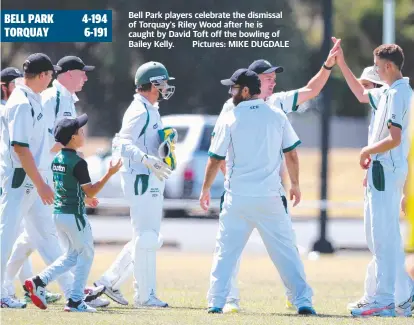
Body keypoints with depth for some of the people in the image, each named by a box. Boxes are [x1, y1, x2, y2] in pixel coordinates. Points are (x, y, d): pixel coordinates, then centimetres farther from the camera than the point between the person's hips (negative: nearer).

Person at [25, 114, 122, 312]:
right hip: (74, 215, -8)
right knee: (86, 255, 6)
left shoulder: (56, 160, 8)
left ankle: (39, 281, 3)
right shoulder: (78, 163, -16)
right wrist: (110, 174, -13)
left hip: (57, 213, 8)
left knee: (72, 255, 18)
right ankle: (75, 301, 3)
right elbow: (90, 192, -15)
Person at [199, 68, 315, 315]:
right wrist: (295, 184, 20)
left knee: (226, 251, 8)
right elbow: (291, 153, 6)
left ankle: (216, 302, 3)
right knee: (286, 250, 5)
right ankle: (303, 301, -2)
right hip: (270, 197, 1)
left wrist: (206, 189, 13)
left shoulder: (229, 119, -3)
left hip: (238, 199, -1)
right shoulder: (277, 116, 3)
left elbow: (215, 159, 0)